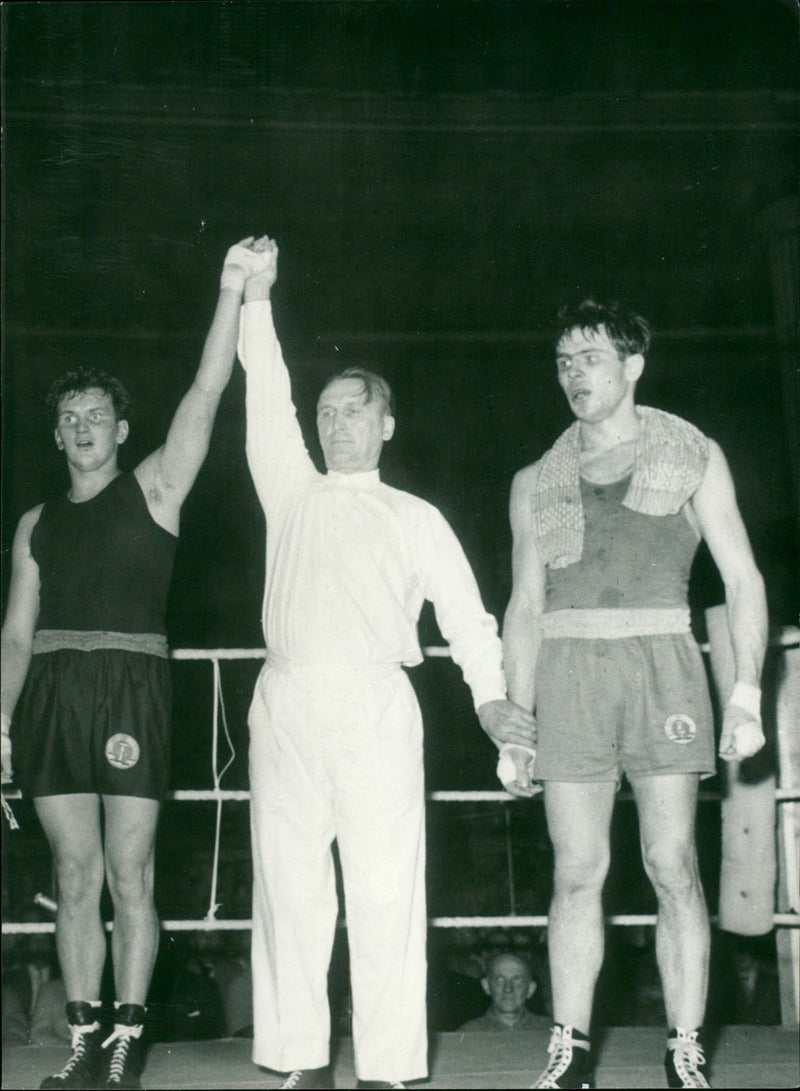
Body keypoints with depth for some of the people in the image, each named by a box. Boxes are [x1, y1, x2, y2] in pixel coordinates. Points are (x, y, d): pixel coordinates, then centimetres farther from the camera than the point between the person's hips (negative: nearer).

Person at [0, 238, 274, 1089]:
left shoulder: (153, 489, 7)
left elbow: (206, 392, -4)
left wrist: (232, 291, -13)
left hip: (129, 688, -4)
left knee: (129, 874, -4)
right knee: (75, 877, 5)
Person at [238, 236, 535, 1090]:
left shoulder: (416, 518, 17)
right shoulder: (291, 495, 21)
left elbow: (462, 608, 10)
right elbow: (267, 402, 15)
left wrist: (490, 695, -3)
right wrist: (255, 302, 8)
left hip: (376, 707, -2)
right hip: (287, 700, 2)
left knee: (385, 889, -6)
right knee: (288, 883, -2)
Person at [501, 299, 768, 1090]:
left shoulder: (692, 456, 7)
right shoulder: (536, 483, 15)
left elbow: (743, 581, 4)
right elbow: (525, 607, 16)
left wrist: (746, 692, -7)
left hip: (660, 663, -2)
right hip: (569, 669, 2)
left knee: (672, 866, -6)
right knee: (577, 869, 0)